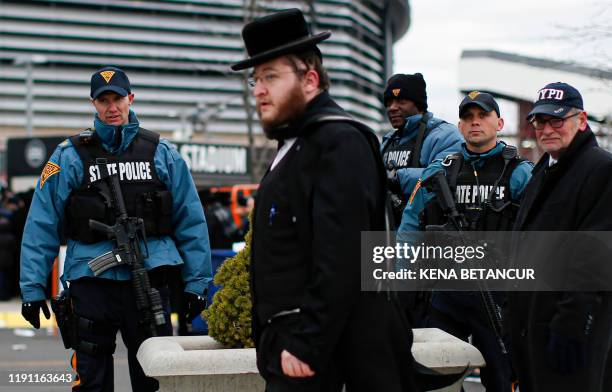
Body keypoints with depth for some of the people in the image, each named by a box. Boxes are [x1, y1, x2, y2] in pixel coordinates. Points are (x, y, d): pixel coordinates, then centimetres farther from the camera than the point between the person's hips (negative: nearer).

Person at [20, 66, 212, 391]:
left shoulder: (162, 154, 8)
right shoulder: (69, 156, 4)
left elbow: (190, 222, 9)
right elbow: (41, 226, 3)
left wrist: (196, 282, 4)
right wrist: (32, 288, -2)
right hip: (91, 282, -1)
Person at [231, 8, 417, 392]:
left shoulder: (340, 143, -13)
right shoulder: (296, 144, 17)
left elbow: (339, 262, -22)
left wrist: (306, 347, -23)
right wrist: (277, 343, 16)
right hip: (291, 343, 9)